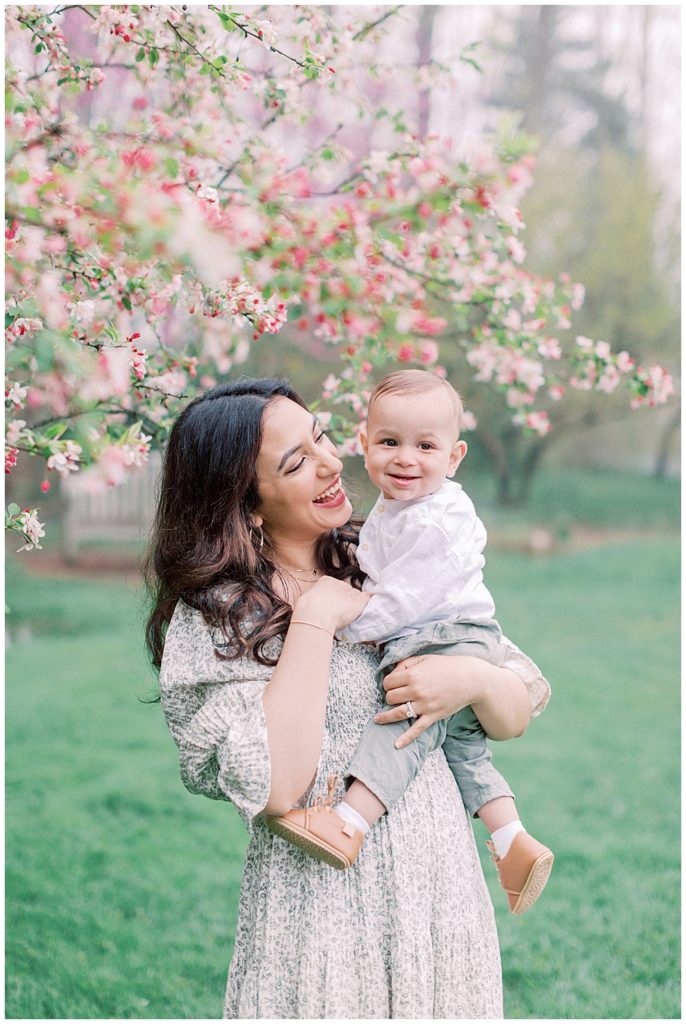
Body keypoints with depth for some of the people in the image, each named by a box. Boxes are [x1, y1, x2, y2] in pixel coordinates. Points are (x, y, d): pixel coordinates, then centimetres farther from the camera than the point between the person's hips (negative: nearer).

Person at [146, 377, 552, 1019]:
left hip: (443, 887, 5)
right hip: (322, 911, -5)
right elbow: (275, 785, -23)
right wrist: (316, 619, -18)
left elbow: (516, 716, 6)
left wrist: (474, 681, -16)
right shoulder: (214, 614, -9)